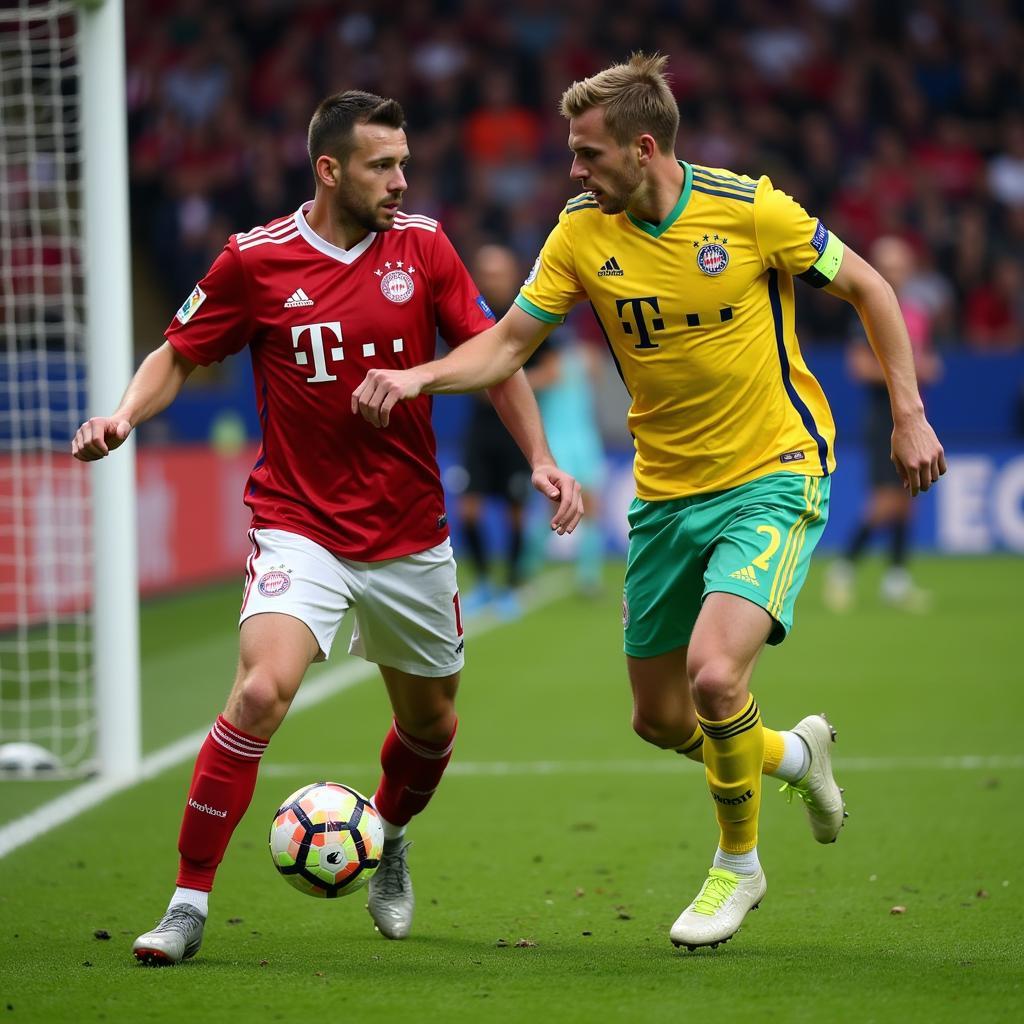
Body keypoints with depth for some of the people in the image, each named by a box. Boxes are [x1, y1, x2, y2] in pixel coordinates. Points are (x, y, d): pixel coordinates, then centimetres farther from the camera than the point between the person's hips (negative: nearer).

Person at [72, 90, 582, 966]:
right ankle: (189, 903, -13)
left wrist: (540, 457, -5)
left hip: (411, 534, 3)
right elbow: (179, 355, 5)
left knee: (430, 721, 16)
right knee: (261, 691, -24)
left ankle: (389, 840, 50)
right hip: (298, 525, -3)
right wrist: (124, 415, -13)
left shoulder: (422, 246, -2)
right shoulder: (255, 261, -7)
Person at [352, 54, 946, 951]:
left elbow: (867, 288, -3)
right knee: (660, 718, 8)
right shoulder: (583, 234, -5)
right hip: (666, 494, 5)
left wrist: (909, 416, -4)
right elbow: (508, 345, 0)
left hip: (774, 478, -5)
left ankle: (738, 865, 3)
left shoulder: (749, 210, -15)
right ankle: (794, 753, 41)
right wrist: (419, 377, -18)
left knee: (714, 672, -24)